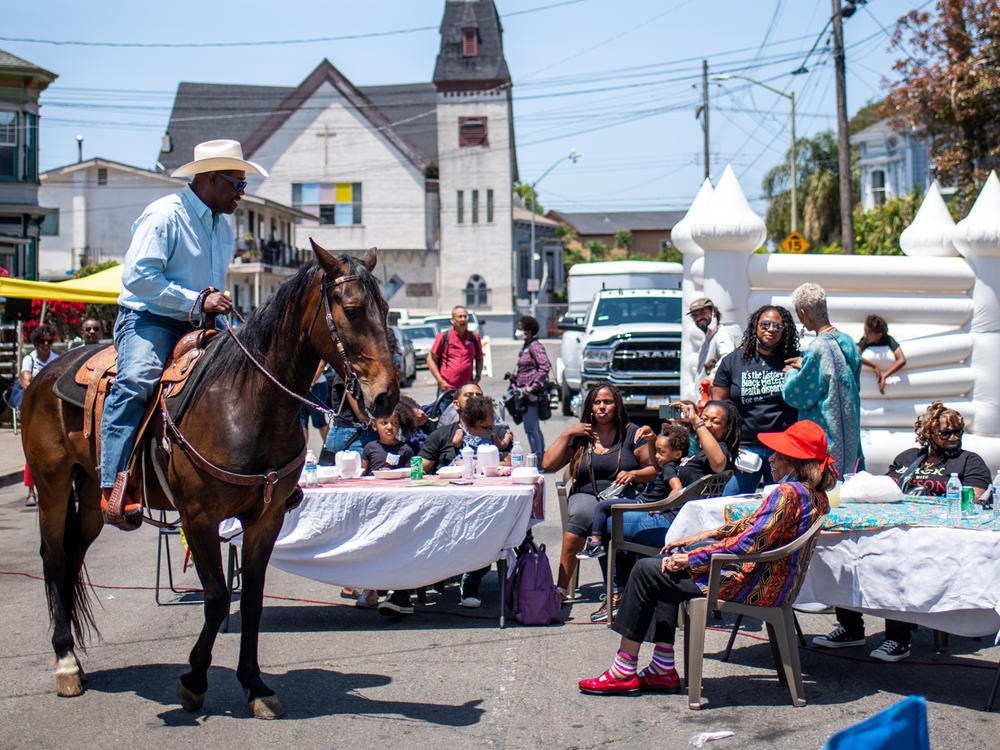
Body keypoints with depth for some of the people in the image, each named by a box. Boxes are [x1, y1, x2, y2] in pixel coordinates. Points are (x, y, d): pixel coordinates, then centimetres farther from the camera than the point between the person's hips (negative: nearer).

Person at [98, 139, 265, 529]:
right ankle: (114, 487, -37)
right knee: (137, 379, -32)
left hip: (198, 325, 8)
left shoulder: (223, 226, 17)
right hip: (148, 319, -8)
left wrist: (218, 303, 9)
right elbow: (137, 276, -20)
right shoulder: (163, 215, -10)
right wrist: (197, 301, -22)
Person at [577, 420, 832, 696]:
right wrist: (699, 537, 13)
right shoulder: (815, 494, 8)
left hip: (753, 589, -11)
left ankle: (623, 673, 5)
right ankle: (663, 669, 17)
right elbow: (752, 525, 15)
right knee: (668, 565, 21)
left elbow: (747, 544, -26)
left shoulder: (788, 493, -22)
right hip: (768, 583, 11)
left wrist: (690, 559, -17)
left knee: (646, 570, -3)